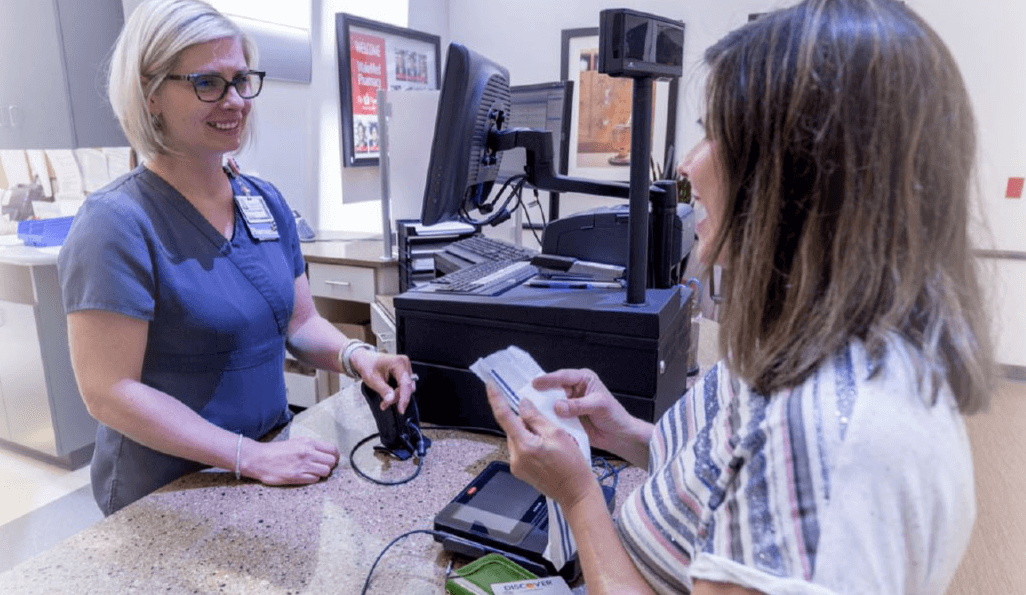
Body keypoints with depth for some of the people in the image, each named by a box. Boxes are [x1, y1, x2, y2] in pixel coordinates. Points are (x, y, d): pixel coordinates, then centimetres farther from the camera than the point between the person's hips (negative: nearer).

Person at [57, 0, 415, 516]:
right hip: (167, 498, -6)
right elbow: (109, 391, -21)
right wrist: (252, 458, -25)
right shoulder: (116, 224, -20)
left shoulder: (267, 202, 1)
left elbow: (300, 322, 4)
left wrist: (356, 356, -16)